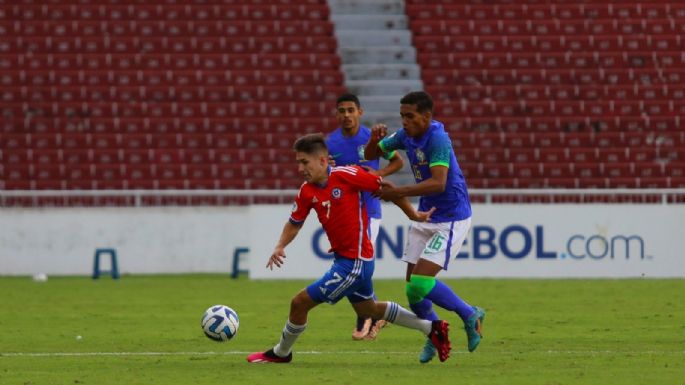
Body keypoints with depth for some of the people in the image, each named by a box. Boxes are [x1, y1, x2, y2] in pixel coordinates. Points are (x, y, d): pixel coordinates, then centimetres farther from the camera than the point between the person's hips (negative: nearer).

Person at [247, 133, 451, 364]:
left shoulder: (346, 175, -21)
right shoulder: (307, 192, -1)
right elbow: (294, 223, 11)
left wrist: (413, 215, -5)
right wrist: (280, 246, -7)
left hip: (355, 262, -9)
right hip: (342, 258, 9)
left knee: (300, 302, -7)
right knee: (368, 310, 27)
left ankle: (280, 353, 16)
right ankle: (431, 328, 38)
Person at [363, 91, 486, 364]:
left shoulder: (438, 139, -22)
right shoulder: (406, 136, 2)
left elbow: (438, 183, -33)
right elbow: (370, 155, 12)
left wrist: (397, 192, -35)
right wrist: (375, 139, -11)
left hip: (451, 219, -8)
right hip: (425, 217, 8)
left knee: (421, 282, -18)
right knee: (412, 287, 5)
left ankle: (470, 315, 3)